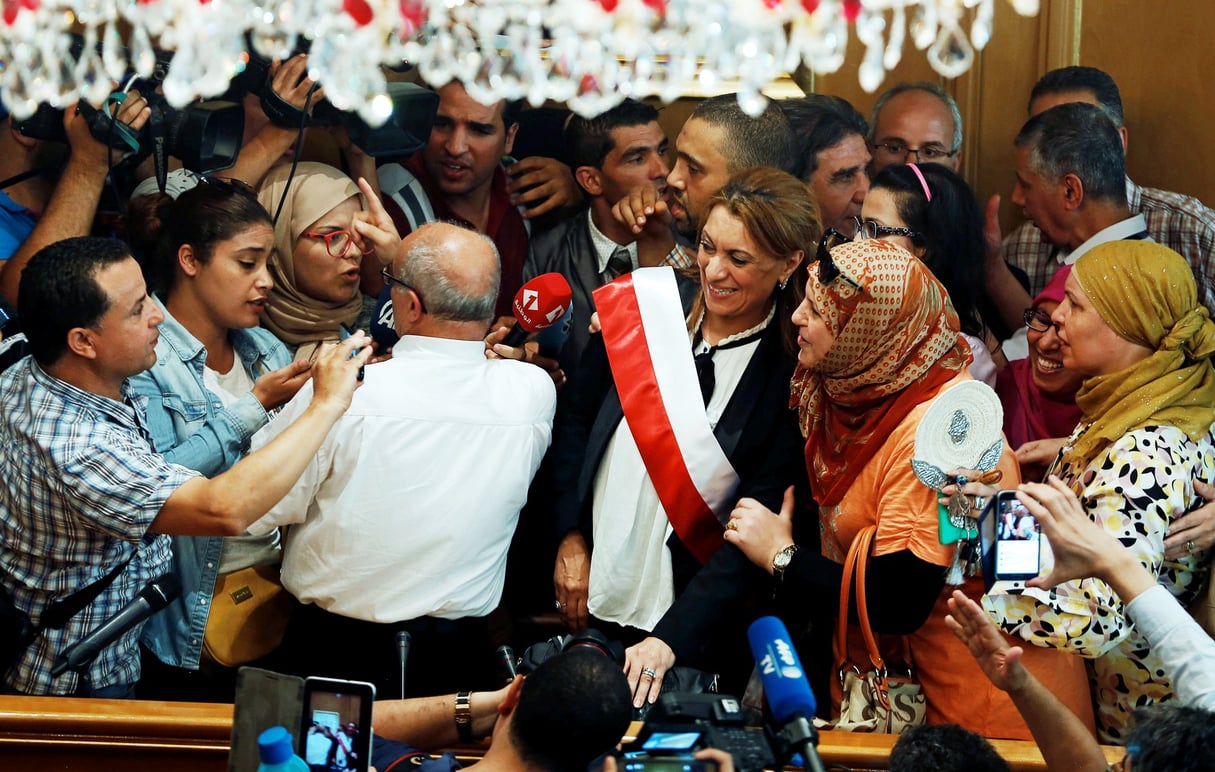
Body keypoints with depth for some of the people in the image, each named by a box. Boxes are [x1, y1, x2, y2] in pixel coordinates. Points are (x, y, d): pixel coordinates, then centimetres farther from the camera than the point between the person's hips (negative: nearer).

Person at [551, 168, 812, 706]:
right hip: (588, 602, 3)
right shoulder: (649, 305, -3)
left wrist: (672, 636, -21)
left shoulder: (793, 372, -13)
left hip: (692, 626, -3)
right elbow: (576, 418, 9)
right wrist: (571, 539, 2)